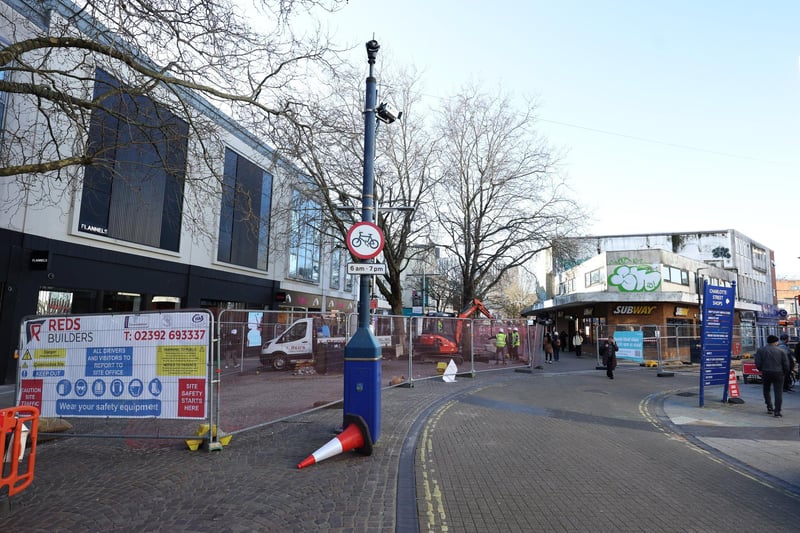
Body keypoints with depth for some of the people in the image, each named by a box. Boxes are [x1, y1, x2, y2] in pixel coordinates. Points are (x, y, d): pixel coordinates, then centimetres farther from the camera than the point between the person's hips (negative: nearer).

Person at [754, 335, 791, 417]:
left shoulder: (761, 350, 2)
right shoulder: (781, 351, 2)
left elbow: (757, 363, -4)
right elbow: (786, 364, 1)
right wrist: (784, 373, 16)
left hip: (766, 373, 0)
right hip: (778, 373, 0)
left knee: (766, 390, 18)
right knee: (778, 392, 3)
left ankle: (769, 407, 13)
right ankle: (777, 411, -2)